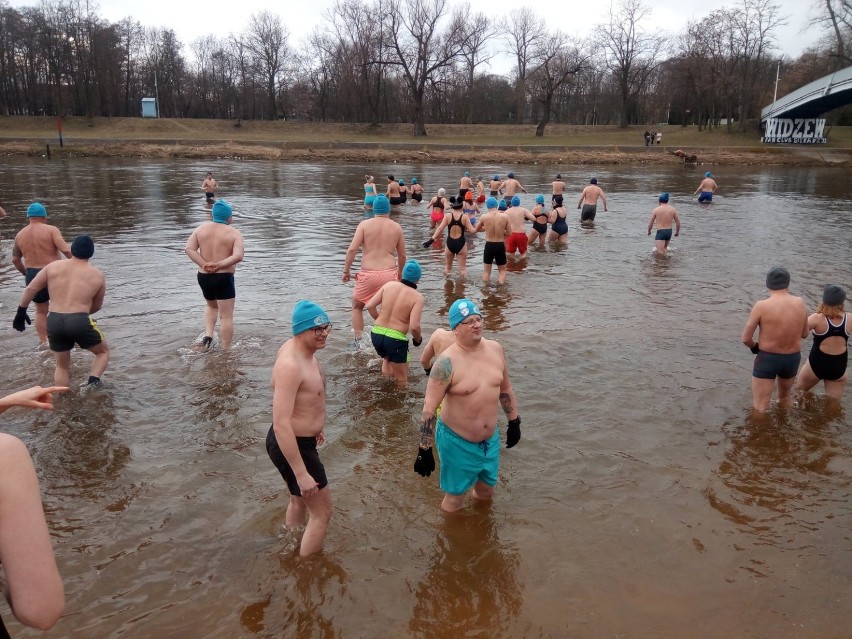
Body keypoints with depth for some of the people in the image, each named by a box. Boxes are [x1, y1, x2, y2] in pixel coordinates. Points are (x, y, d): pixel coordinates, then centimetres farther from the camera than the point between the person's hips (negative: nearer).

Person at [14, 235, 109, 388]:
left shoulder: (53, 266, 12)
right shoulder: (97, 276, 8)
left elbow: (30, 289, 10)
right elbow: (97, 306, 17)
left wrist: (21, 312, 19)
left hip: (54, 322, 3)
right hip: (80, 322, -3)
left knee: (61, 365, 22)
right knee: (103, 351, 21)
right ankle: (93, 382, -2)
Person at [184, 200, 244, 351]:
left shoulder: (201, 228, 3)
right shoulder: (234, 233, -9)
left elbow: (189, 249, -6)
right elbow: (238, 256, -23)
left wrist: (204, 264, -10)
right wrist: (219, 264, -16)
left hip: (203, 276, 5)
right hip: (224, 278, -5)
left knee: (212, 306, 31)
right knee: (226, 316, 3)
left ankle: (208, 333, 14)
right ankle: (226, 350, 6)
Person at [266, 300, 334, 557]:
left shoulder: (301, 350, 0)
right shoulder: (290, 364, -31)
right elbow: (281, 424, -34)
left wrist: (314, 426, 28)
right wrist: (302, 473, -33)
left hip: (301, 439, 10)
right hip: (292, 446, -10)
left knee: (299, 500, 30)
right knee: (322, 512, 6)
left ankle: (292, 551, 53)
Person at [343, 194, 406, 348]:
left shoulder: (365, 224, 0)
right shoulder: (396, 227, 6)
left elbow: (352, 249, -9)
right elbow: (402, 256, 12)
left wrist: (346, 270, 2)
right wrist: (400, 272, 29)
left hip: (368, 274, -1)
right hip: (389, 273, 1)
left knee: (357, 306, 20)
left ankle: (359, 341, 16)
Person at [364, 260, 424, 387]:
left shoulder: (389, 285, 2)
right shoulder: (417, 297, -9)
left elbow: (370, 306, 2)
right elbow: (414, 326, -18)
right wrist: (418, 339, 3)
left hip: (376, 333, 5)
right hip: (396, 339, -5)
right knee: (401, 382, 11)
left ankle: (385, 366, 25)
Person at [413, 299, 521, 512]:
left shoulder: (495, 349, -4)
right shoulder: (447, 362, -23)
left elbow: (505, 388, 11)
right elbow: (429, 408, -21)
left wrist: (514, 422, 16)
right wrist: (425, 451, -20)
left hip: (490, 439, 6)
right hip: (457, 442, -6)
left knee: (486, 491, 24)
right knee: (455, 498, 10)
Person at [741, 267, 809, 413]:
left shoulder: (762, 306, -19)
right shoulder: (800, 303, -6)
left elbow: (746, 338, -15)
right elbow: (804, 334, 7)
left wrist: (755, 347, 6)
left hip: (766, 359, -5)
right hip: (792, 359, 5)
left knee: (760, 409, 3)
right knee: (785, 398, 32)